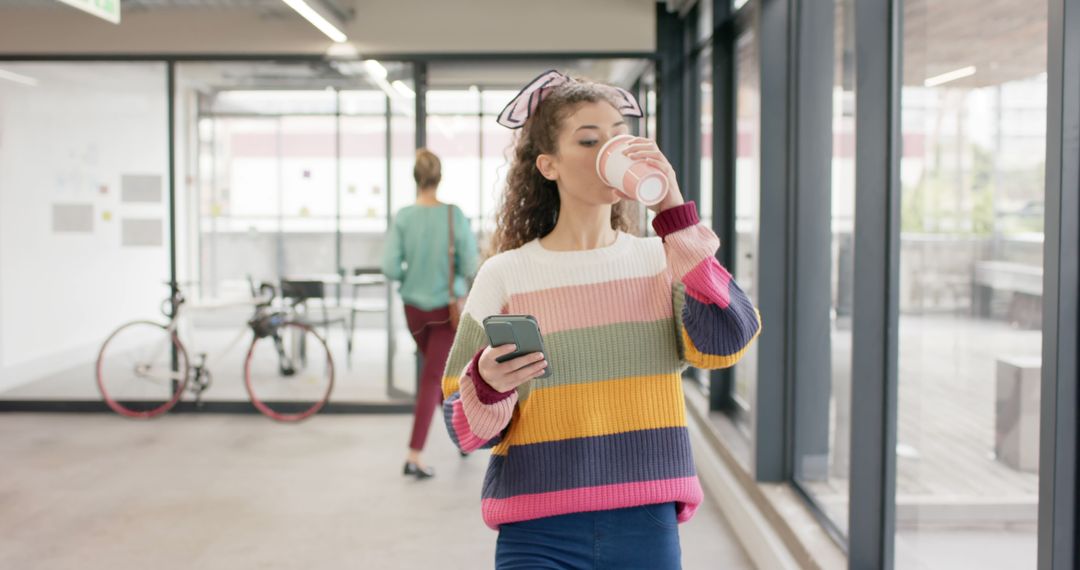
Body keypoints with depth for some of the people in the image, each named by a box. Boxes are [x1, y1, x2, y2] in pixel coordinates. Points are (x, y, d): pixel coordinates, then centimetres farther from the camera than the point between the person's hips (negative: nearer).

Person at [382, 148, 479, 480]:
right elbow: (470, 267, -11)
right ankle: (414, 455, -7)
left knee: (440, 370, 23)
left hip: (415, 309, 3)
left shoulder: (403, 218, -9)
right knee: (432, 378, -1)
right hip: (448, 307, -3)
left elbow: (389, 268, -12)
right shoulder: (454, 215, -13)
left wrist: (410, 275, 9)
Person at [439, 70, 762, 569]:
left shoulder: (661, 261, 2)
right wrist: (488, 385, -22)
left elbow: (725, 344, -16)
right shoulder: (505, 276, -3)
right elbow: (467, 431, 0)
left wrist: (675, 213, -15)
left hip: (649, 527, 2)